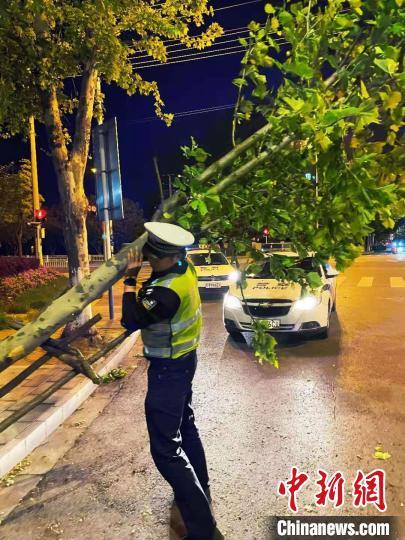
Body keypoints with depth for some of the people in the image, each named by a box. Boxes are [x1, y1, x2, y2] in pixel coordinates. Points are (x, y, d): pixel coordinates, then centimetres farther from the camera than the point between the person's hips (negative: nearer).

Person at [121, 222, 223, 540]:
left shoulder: (168, 291, -32)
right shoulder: (185, 268, -5)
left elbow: (131, 321, -27)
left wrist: (131, 279, -19)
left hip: (167, 370, -10)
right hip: (183, 360, 10)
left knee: (165, 448, -3)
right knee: (185, 426, 25)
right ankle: (199, 490, 44)